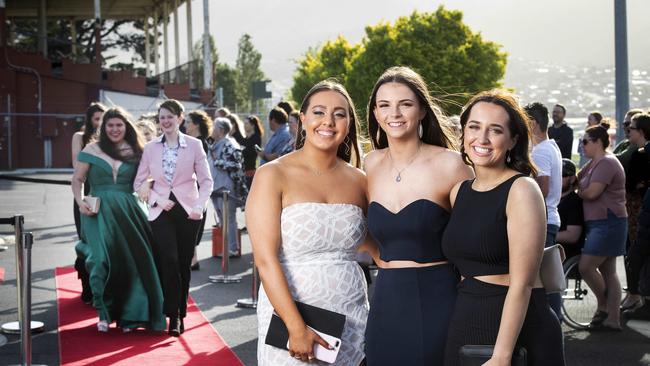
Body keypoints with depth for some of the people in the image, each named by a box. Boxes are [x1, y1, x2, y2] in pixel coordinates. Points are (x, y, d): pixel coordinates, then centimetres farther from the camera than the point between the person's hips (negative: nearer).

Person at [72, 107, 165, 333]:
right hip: (99, 213, -1)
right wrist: (80, 202, -8)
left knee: (130, 261, 1)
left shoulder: (135, 152, 9)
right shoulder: (92, 150, 6)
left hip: (127, 212, 2)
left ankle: (127, 314, 14)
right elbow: (77, 180, 7)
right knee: (102, 259, -12)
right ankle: (104, 313, 6)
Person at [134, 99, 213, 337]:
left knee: (183, 264, 4)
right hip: (161, 212, 0)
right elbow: (139, 183, 9)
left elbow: (206, 180, 3)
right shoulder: (150, 148, 7)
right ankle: (173, 316, -6)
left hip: (187, 211, 0)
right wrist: (157, 199, -7)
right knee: (169, 261, -13)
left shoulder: (194, 145, 2)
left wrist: (200, 206, -11)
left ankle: (179, 312, 19)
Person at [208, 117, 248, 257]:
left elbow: (234, 165, -21)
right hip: (216, 187, 9)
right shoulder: (215, 145, 16)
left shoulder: (229, 145, -13)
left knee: (229, 219, -5)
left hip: (227, 188, -9)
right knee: (222, 219, 14)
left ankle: (233, 249, 1)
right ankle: (225, 246, 22)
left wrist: (216, 161, -16)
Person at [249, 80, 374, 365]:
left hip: (351, 318, 4)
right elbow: (265, 259, -14)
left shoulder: (358, 181, 5)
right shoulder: (273, 176, -7)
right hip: (289, 314, -4)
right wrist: (297, 328, -18)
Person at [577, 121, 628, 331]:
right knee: (608, 272, 10)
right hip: (601, 224, 10)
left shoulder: (607, 163, -14)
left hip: (608, 224, -10)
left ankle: (603, 306, 8)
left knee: (586, 267, -10)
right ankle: (612, 319, 13)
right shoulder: (594, 164, 18)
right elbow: (576, 180, 17)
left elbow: (591, 193, -20)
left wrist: (576, 192, -2)